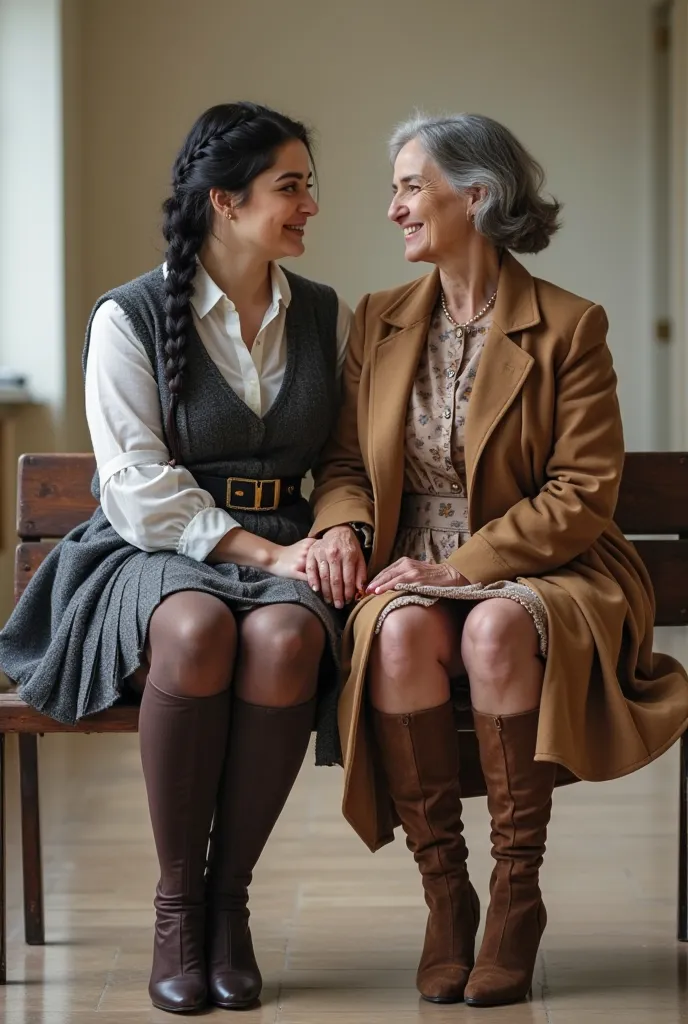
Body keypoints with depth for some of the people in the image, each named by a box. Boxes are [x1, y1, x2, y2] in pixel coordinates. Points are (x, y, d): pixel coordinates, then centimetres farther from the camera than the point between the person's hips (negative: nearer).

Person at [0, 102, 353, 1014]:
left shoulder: (328, 318, 14)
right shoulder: (131, 317, 0)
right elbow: (139, 487, -7)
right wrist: (264, 552, -16)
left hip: (282, 552, 3)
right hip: (156, 554, -2)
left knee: (284, 639, -35)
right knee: (195, 630, -38)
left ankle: (230, 894, -18)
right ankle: (175, 903, -20)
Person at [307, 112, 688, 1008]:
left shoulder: (569, 328, -3)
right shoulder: (380, 321, 13)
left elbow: (583, 494, -8)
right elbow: (345, 462, 15)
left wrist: (463, 566, -16)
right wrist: (342, 526, -9)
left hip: (539, 573, -3)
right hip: (412, 579, 3)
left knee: (496, 628, -37)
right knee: (402, 632, -33)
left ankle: (518, 893, -24)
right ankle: (444, 893, -21)